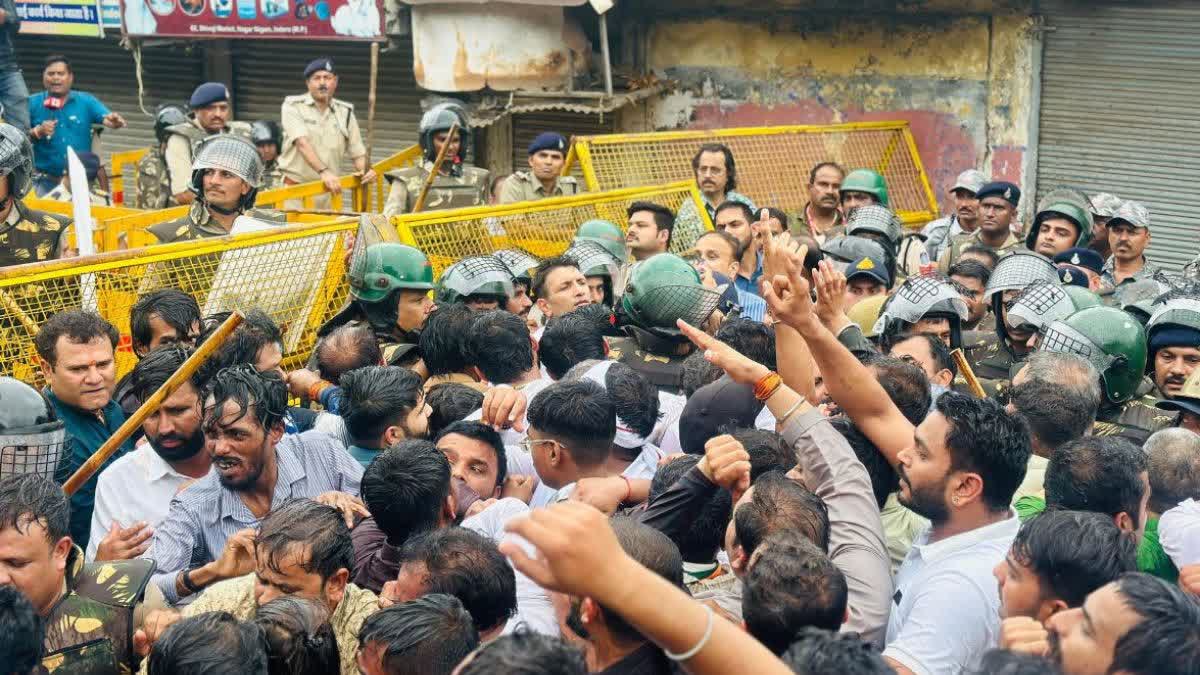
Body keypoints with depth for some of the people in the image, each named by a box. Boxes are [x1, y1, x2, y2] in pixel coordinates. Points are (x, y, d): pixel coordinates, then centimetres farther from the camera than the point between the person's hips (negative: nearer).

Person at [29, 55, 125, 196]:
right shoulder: (32, 103, 1)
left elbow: (107, 119, -10)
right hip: (45, 181, -1)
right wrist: (37, 132, -18)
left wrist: (115, 120, -33)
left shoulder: (86, 101, 3)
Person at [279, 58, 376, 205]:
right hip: (295, 188, -3)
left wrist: (366, 170, -11)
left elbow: (358, 153, 12)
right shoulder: (292, 106, 0)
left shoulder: (345, 112, 12)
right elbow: (302, 143, -15)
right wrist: (323, 171, -30)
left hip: (330, 189, 3)